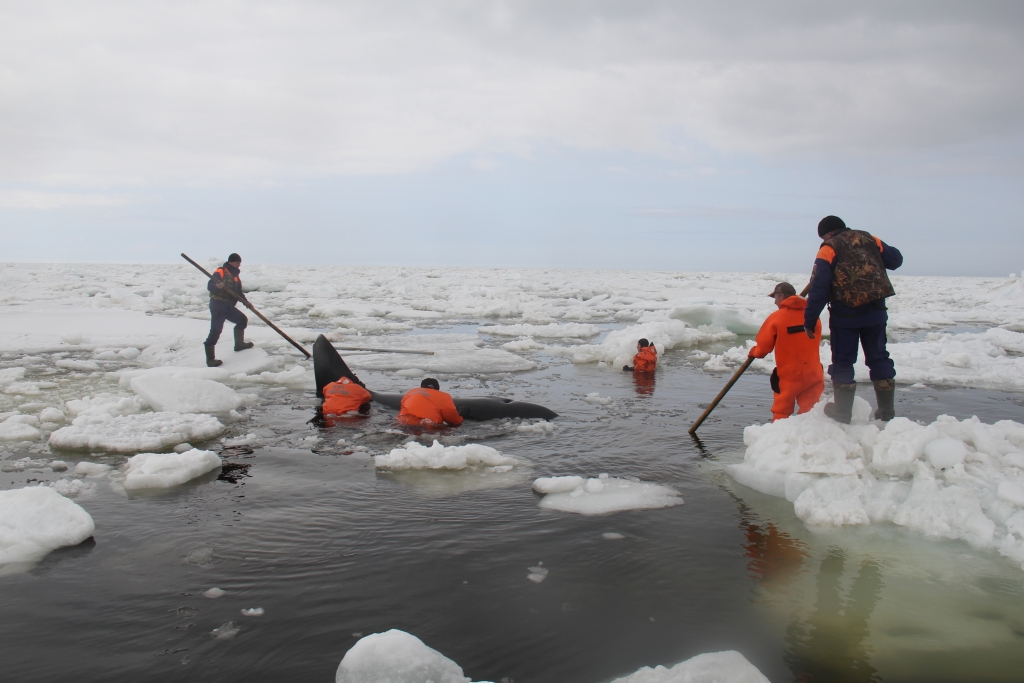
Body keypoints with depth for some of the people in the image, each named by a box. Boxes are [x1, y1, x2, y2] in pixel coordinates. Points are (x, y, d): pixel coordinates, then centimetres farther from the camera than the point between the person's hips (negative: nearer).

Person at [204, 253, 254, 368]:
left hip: (229, 306, 9)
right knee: (215, 331, -14)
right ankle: (210, 359, -13)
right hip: (218, 306, -9)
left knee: (242, 320, 21)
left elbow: (238, 293, 19)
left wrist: (246, 302, 3)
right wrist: (217, 286, -42)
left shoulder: (235, 276, 16)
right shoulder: (220, 272, -10)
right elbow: (210, 286, -21)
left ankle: (239, 344, 38)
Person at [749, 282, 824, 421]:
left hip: (788, 374, -3)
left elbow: (763, 347, -3)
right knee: (808, 410, 9)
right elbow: (814, 341, 16)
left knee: (781, 411, 8)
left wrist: (754, 352, 17)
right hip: (813, 373, 4)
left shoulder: (776, 317, -9)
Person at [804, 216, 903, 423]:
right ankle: (887, 410, 15)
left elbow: (818, 288, -13)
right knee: (878, 358, 13)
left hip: (845, 314, -4)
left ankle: (843, 411, 7)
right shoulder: (869, 239, 9)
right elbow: (895, 260, 16)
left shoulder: (828, 249, -6)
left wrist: (809, 320, -10)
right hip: (875, 311, 5)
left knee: (842, 361, 5)